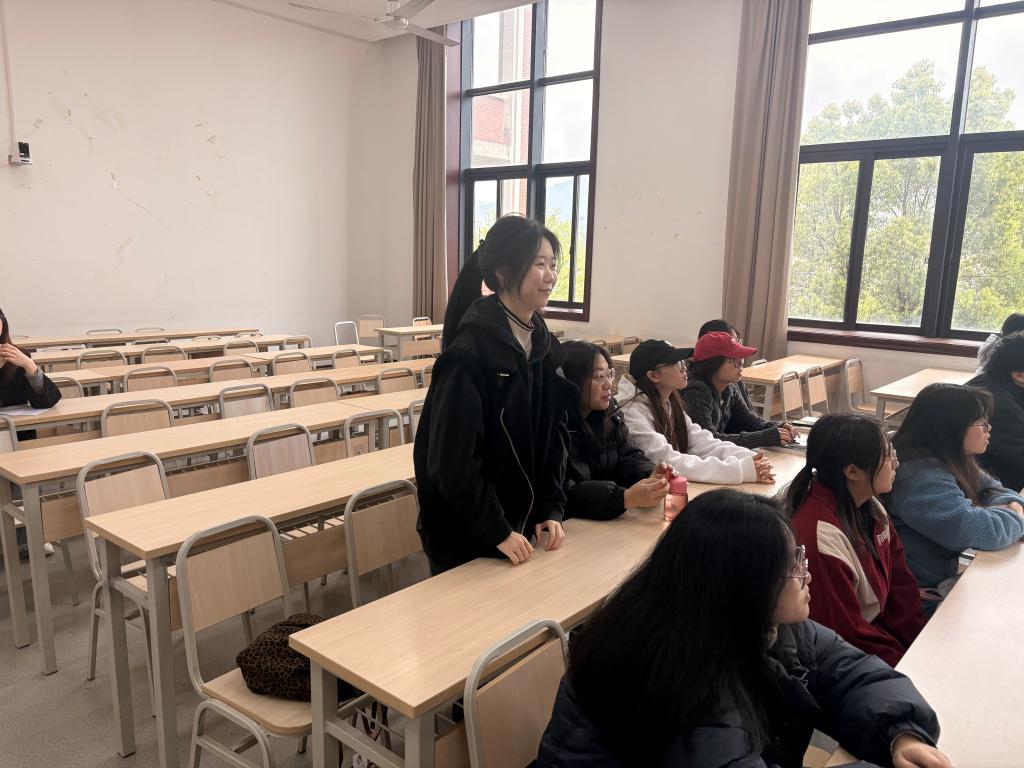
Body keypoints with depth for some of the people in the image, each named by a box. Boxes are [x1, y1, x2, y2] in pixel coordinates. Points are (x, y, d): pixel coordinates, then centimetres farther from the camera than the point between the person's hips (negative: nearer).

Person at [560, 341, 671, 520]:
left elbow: (628, 455, 3)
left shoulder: (608, 416, 7)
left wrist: (650, 477, -19)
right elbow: (565, 495, -27)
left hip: (609, 523, 7)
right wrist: (627, 498, -34)